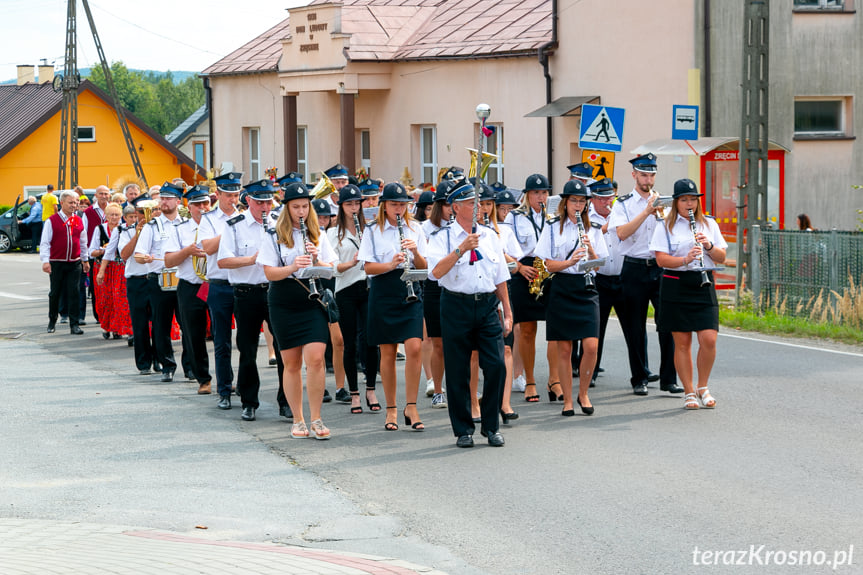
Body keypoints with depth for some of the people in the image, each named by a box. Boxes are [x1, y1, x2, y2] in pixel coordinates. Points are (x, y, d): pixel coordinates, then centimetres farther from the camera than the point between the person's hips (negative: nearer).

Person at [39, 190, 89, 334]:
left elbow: (83, 242, 19)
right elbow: (45, 242, -4)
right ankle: (52, 322, 23)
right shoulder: (52, 221, -3)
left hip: (74, 263, 2)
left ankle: (74, 324, 0)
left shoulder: (79, 221, 9)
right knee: (55, 293, 7)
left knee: (73, 293, -3)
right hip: (57, 263, -2)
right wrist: (45, 260, -13)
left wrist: (85, 260, 20)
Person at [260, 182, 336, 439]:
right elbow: (270, 273, -4)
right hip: (284, 305, -1)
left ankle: (316, 419, -5)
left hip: (313, 301, 1)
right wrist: (292, 267, -21)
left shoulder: (317, 236, 8)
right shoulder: (275, 237, 2)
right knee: (292, 363, 3)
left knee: (315, 359, -12)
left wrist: (316, 260, -13)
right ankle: (297, 420, 13)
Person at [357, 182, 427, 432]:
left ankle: (411, 407, -7)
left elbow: (423, 267, 7)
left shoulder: (414, 230, 8)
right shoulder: (372, 232, 3)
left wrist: (415, 252, -13)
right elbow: (368, 268, -4)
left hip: (410, 292, 1)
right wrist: (391, 265, -21)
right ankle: (391, 409, 12)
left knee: (414, 347, -13)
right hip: (383, 294, -1)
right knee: (388, 352, 3)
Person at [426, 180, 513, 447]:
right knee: (458, 371, 1)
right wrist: (461, 249, -24)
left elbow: (500, 277, 16)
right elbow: (436, 272, -17)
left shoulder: (490, 236, 13)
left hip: (487, 305, 3)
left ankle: (491, 427, 8)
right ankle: (463, 430, 12)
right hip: (457, 306, -3)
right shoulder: (443, 238, 0)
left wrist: (508, 314, 13)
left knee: (496, 366, -6)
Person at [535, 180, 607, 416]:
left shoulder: (592, 230, 9)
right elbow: (549, 265, -2)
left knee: (591, 346, -11)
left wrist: (590, 250, -14)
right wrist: (571, 261, -19)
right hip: (561, 289, -1)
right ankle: (567, 400, 11)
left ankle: (583, 394, 8)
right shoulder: (553, 229, 3)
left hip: (586, 290, 1)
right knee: (564, 348, 1)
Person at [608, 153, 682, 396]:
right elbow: (622, 233, -14)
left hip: (661, 267, 1)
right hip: (635, 269, -1)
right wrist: (646, 212, -19)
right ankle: (639, 379, 13)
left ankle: (668, 379, -2)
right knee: (635, 328, 3)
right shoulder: (623, 204, 3)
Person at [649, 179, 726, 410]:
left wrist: (709, 246, -11)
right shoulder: (665, 227, 1)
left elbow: (721, 258, 9)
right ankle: (689, 392, 10)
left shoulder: (709, 224, 11)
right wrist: (685, 260, -24)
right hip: (676, 285, -2)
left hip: (703, 285, 2)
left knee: (709, 339, -9)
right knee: (682, 342, 1)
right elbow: (661, 259, -8)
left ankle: (703, 387, 10)